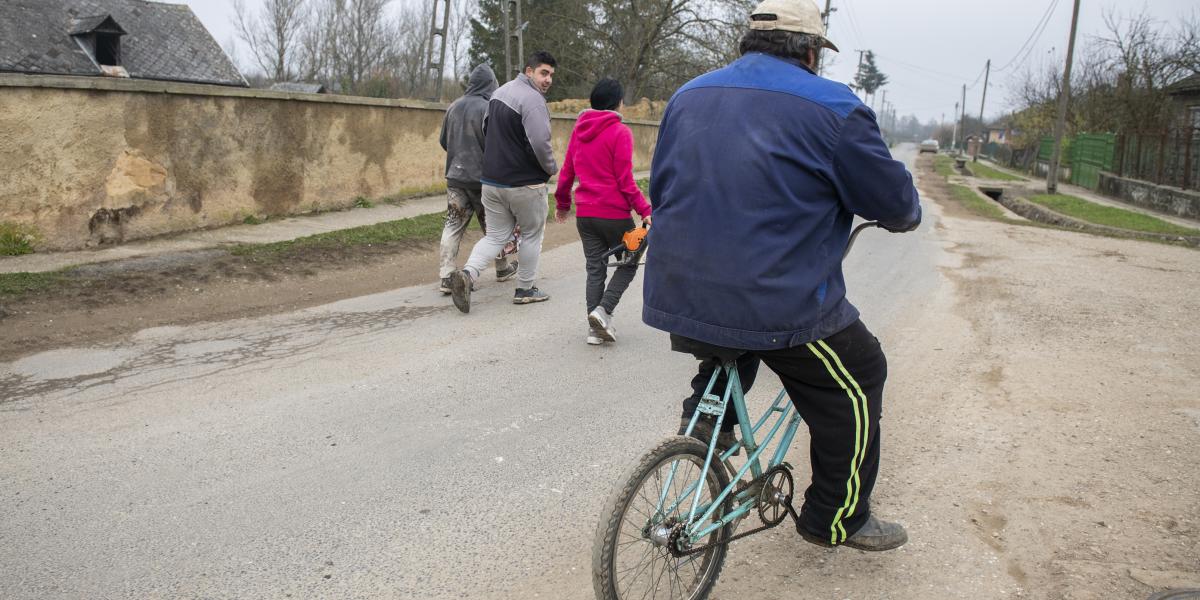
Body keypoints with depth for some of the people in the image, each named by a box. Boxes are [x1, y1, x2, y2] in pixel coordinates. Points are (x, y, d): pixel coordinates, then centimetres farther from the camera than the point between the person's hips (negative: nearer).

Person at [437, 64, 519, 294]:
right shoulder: (489, 108, -13)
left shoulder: (454, 107, 5)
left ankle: (446, 277, -4)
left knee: (453, 226, 4)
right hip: (482, 177, -4)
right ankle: (503, 269, 28)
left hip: (455, 177, 4)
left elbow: (443, 141, 13)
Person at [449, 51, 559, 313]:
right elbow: (540, 143, -28)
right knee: (532, 235, 12)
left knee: (496, 235, 13)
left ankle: (468, 273, -10)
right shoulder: (533, 99, -18)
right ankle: (525, 290, 21)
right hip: (524, 183, -7)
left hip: (491, 180, 7)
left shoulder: (500, 92, 12)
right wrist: (552, 167, -9)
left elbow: (486, 130, 21)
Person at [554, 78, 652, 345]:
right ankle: (603, 309, -7)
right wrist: (645, 210, -11)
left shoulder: (579, 129, 8)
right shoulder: (620, 132, -10)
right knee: (628, 263, 12)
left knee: (595, 269, 12)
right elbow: (625, 180, -14)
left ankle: (595, 328, 10)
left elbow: (567, 170, 13)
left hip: (585, 213, 6)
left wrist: (562, 203, 24)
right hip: (615, 213, -5)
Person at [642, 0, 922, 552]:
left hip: (677, 293, 6)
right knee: (856, 383, 16)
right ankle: (837, 518, 26)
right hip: (779, 303, -6)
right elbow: (892, 200, 1)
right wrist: (905, 215, 25)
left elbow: (660, 188, 21)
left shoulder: (688, 96, 12)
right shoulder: (831, 107, -6)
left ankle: (706, 412, 22)